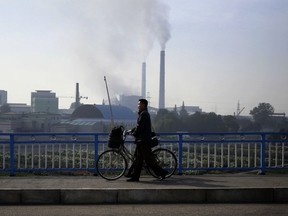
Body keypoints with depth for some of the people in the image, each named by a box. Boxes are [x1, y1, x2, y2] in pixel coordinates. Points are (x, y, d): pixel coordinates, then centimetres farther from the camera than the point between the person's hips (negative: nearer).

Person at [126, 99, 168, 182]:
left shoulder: (143, 114, -14)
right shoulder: (144, 113, 19)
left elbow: (139, 127, -18)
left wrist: (134, 134, -3)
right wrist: (131, 130, 16)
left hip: (143, 141, -11)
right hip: (141, 140, 11)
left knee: (149, 159, -7)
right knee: (138, 159, 9)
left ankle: (161, 172, 0)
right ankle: (135, 176, 11)